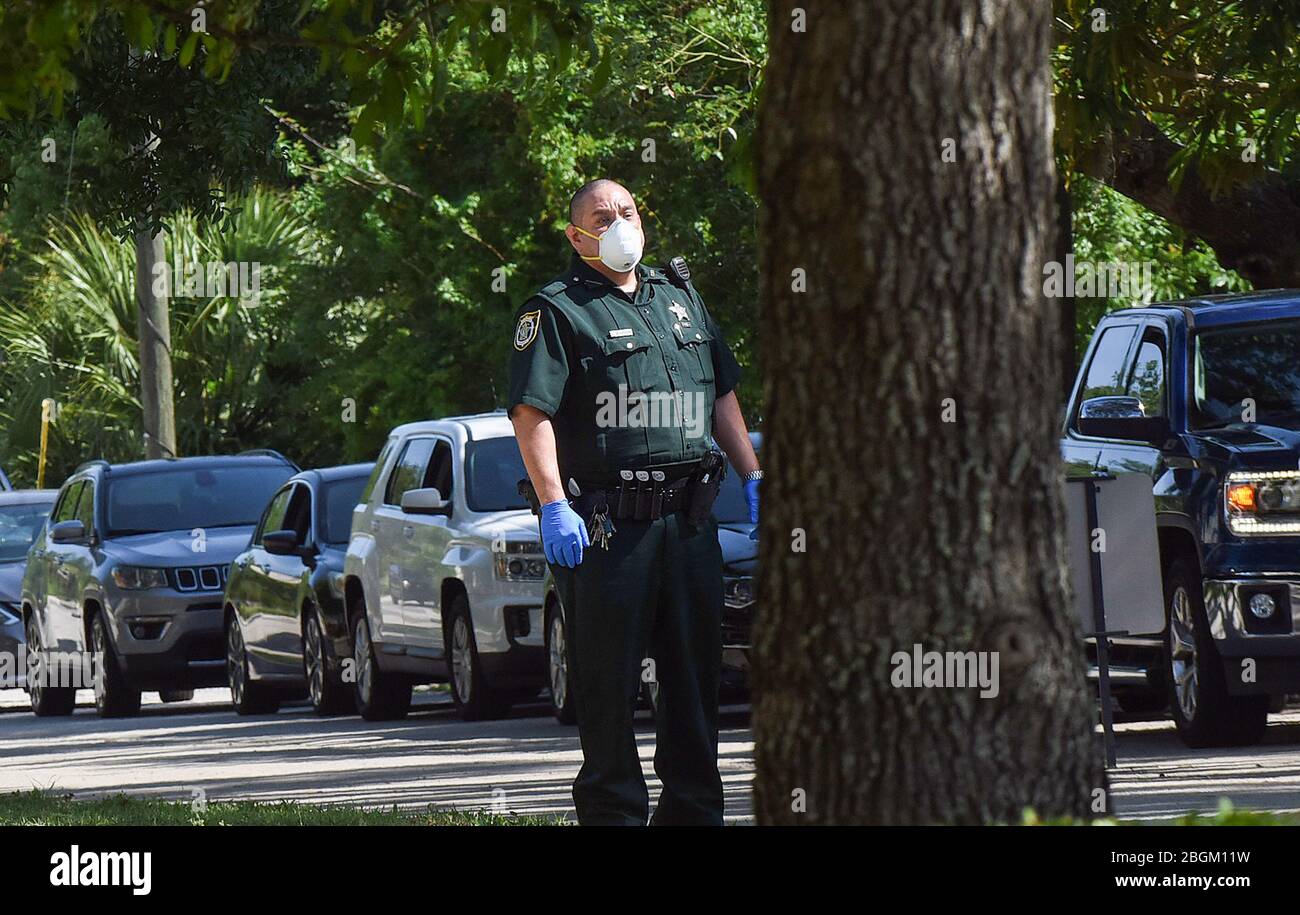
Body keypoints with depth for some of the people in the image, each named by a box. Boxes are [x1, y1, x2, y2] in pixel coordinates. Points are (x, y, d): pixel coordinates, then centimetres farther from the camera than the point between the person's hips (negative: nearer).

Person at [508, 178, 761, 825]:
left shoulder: (680, 298, 18)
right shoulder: (556, 312, -3)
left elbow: (722, 399, 26)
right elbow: (532, 414, -12)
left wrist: (753, 478, 19)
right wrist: (553, 505, -22)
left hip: (689, 521, 6)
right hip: (604, 524, -6)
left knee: (696, 671, 9)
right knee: (608, 681, -3)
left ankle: (694, 808, 17)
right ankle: (614, 811, 2)